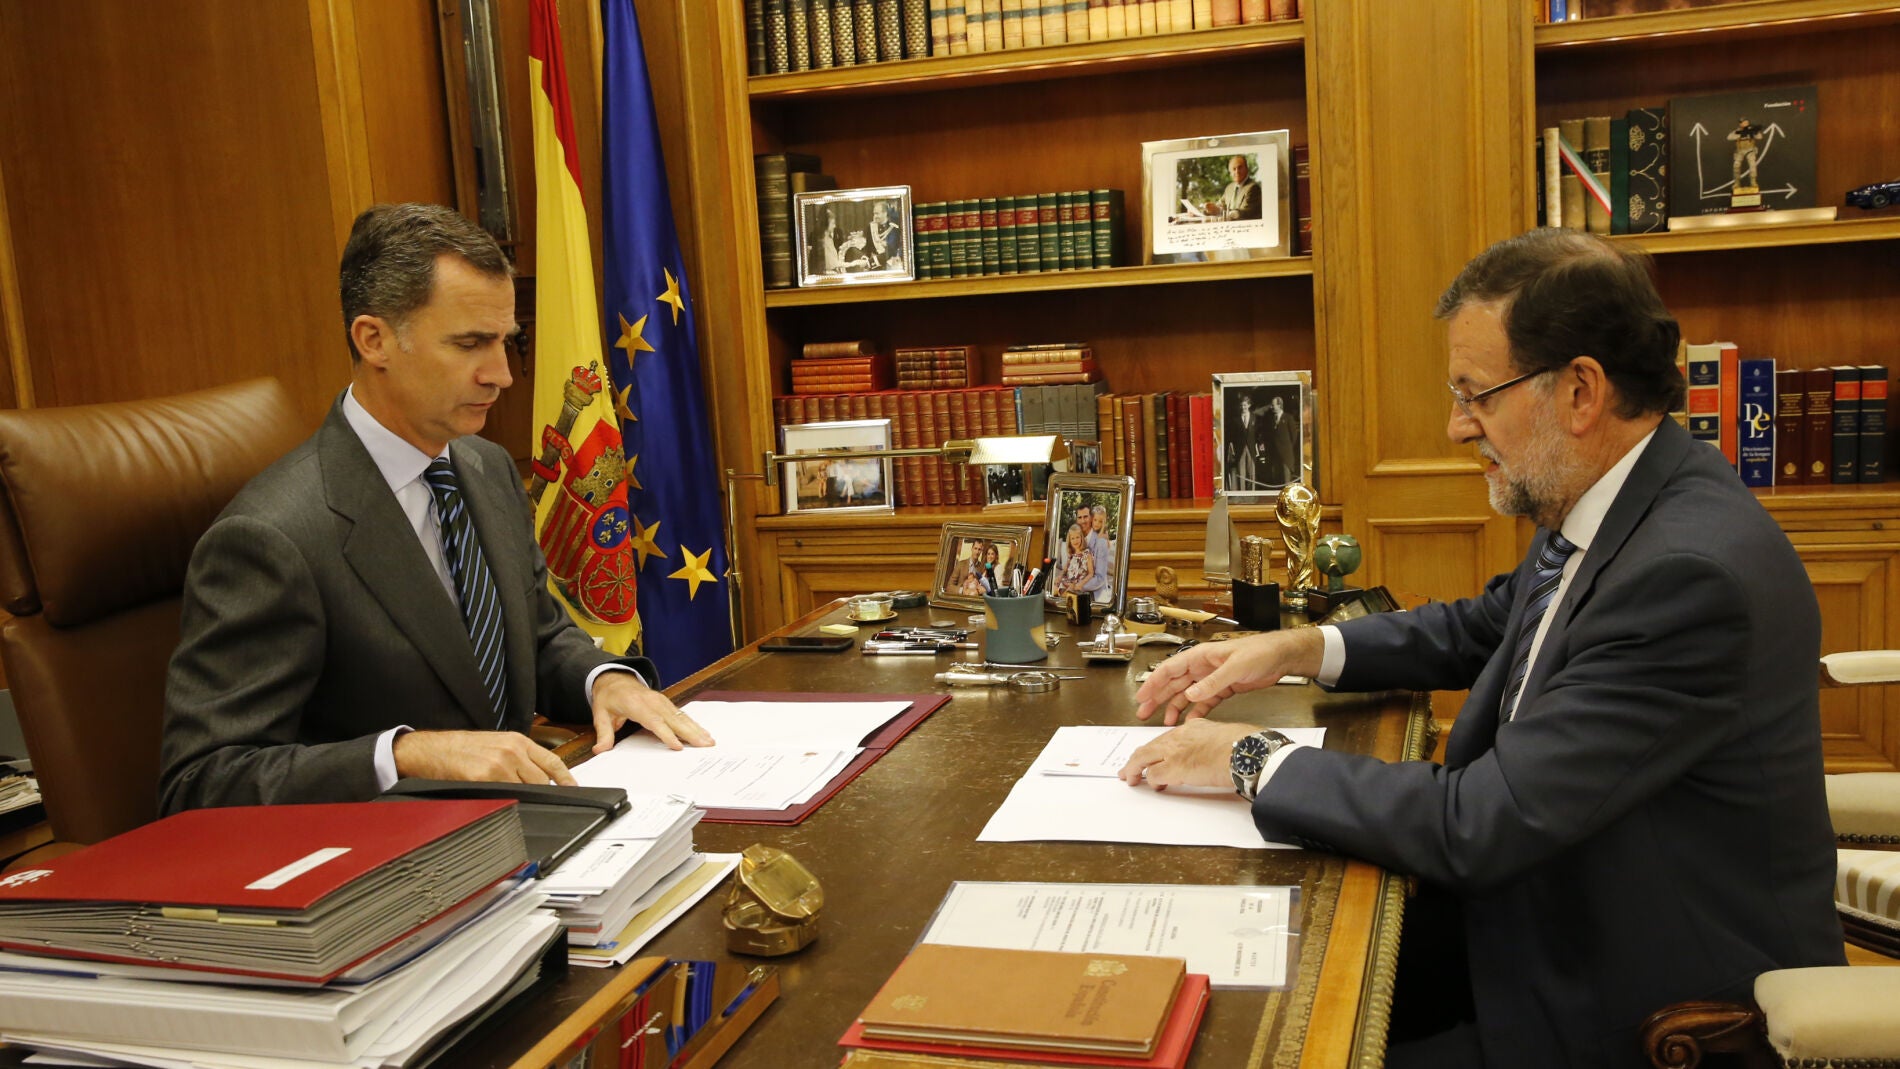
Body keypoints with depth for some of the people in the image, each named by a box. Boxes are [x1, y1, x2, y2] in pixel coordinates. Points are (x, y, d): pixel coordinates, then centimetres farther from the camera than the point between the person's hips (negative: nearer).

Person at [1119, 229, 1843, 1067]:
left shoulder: (1692, 574, -31)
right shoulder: (1596, 509, -1)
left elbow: (1477, 825, -30)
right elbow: (1484, 627, 18)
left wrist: (1250, 760, -19)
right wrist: (1294, 650, 4)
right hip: (1568, 917, 8)